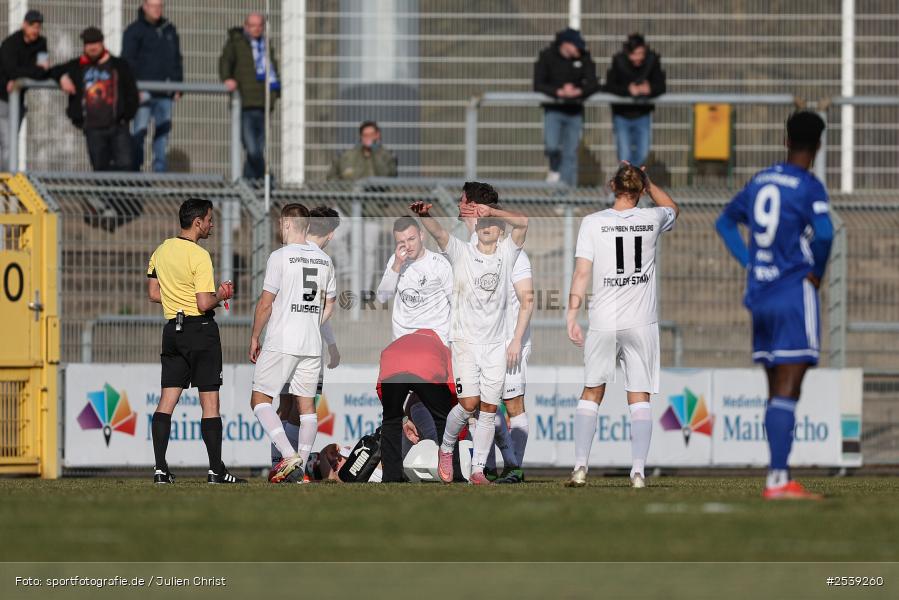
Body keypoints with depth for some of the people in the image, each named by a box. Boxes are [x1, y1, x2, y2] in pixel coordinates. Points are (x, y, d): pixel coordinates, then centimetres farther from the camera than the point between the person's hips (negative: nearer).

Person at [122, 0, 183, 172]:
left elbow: (177, 59, 20)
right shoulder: (134, 31, 0)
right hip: (144, 91, -5)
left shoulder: (169, 30, 16)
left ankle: (160, 169, 8)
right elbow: (128, 61, -6)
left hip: (165, 93, 5)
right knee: (139, 132, -8)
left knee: (163, 131, 4)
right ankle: (134, 169, -5)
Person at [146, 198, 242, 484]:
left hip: (173, 329, 6)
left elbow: (154, 293, 13)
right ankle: (216, 469, -1)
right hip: (201, 329, -6)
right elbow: (204, 304, -19)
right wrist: (220, 294, 0)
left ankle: (160, 468, -1)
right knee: (209, 401, -1)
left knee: (166, 401, 5)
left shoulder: (161, 251, 7)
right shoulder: (199, 256, -15)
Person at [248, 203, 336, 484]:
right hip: (312, 345, 6)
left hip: (281, 344, -6)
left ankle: (290, 456, -16)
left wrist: (254, 337, 2)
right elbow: (329, 307, 16)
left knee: (260, 400, 0)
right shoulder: (324, 260, 9)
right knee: (306, 405, 10)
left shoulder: (280, 256, -9)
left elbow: (265, 303, -8)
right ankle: (301, 468, 10)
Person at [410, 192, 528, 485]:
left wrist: (490, 210, -17)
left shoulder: (506, 254, 5)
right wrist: (424, 215, -37)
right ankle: (446, 448, 12)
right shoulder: (461, 252, 0)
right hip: (465, 340, -2)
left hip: (495, 344, 2)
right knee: (469, 403, -13)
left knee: (489, 409, 1)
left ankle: (478, 469, 7)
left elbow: (523, 223, -8)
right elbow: (438, 231, -17)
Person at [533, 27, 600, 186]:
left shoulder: (584, 58, -2)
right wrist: (559, 91, -27)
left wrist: (578, 91, -26)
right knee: (551, 146, -21)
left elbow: (593, 84, -7)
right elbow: (538, 85, -14)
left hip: (574, 111, 3)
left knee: (570, 154, 6)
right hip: (553, 109, -3)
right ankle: (554, 171, 6)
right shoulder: (547, 57, -9)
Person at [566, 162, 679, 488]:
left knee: (591, 393, 12)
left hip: (603, 323, 0)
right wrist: (646, 182, 27)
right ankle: (638, 470, -3)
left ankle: (580, 466, 5)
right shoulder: (651, 220, 0)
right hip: (642, 324, 0)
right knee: (639, 397, 4)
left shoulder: (593, 223, -4)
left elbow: (581, 272, -7)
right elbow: (672, 208, 25)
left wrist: (572, 317, -4)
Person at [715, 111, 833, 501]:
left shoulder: (760, 181, 11)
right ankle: (777, 480, -16)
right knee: (786, 392, -10)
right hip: (795, 294, -7)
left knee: (777, 391, 12)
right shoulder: (809, 187, -10)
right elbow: (823, 233, -25)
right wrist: (816, 273, -8)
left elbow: (725, 222, 24)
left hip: (759, 294, 7)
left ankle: (777, 479, 12)